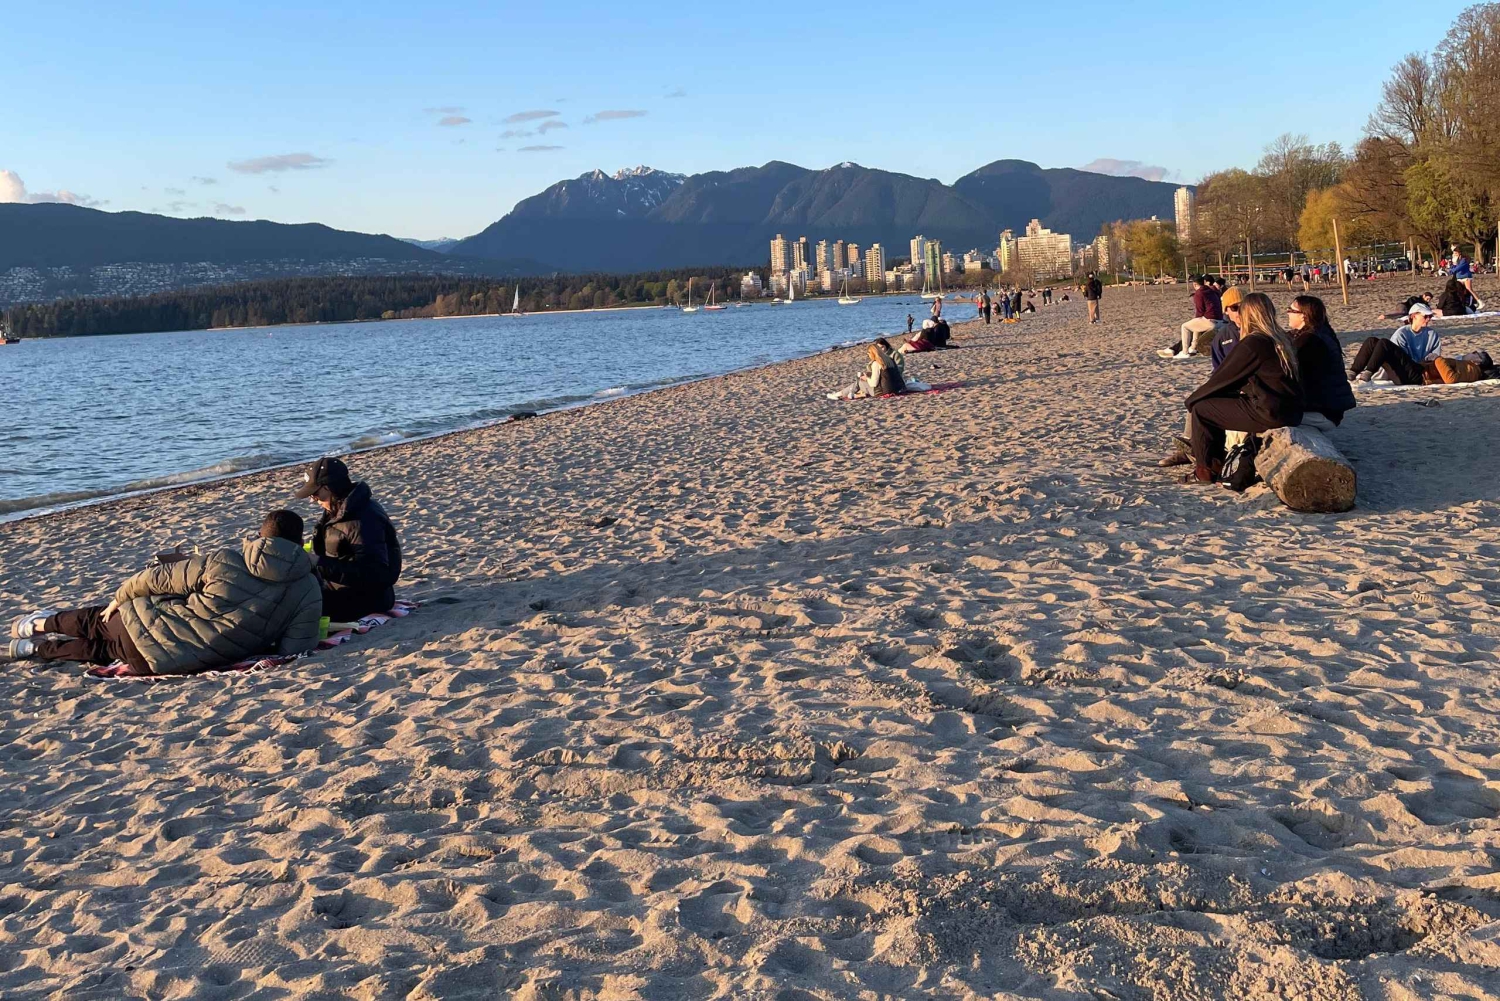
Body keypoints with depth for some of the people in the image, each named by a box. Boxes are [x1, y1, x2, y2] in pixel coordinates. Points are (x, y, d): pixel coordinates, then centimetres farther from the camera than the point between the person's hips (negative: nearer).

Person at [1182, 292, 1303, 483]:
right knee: (1218, 403, 24)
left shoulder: (1252, 344, -14)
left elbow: (1222, 379, -7)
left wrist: (1192, 400, 8)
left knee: (1200, 409, 1)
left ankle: (1205, 472, 9)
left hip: (1270, 414, -9)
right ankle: (1215, 463, 30)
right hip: (1292, 413, 9)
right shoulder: (1285, 340, 12)